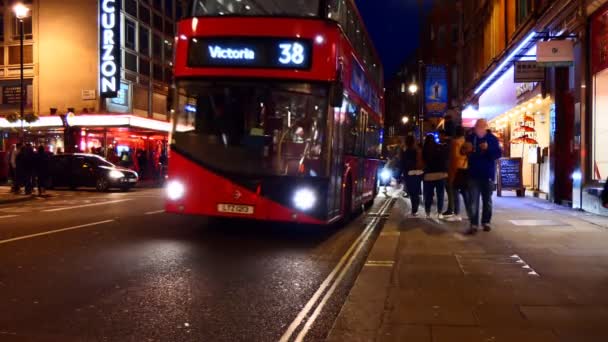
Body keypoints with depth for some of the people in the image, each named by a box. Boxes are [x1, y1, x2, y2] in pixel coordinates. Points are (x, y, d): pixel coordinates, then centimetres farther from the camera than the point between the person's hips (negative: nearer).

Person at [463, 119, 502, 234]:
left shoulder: (492, 138, -4)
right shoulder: (470, 138, 1)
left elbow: (498, 154, -10)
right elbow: (463, 151, 12)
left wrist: (488, 148, -25)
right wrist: (466, 150, -11)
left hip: (488, 174, -1)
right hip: (474, 174, 1)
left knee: (487, 200, 11)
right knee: (473, 201, -6)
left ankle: (486, 222, 23)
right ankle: (474, 224, -6)